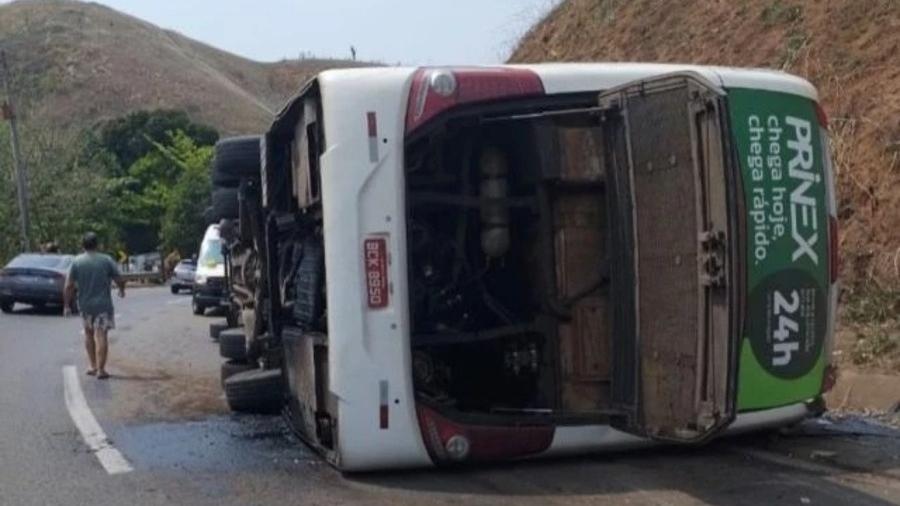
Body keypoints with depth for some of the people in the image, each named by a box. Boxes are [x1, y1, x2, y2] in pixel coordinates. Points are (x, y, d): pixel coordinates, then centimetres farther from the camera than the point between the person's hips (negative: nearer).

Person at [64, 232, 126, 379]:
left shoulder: (76, 262, -3)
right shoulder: (106, 260, -5)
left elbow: (69, 286, -4)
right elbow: (119, 280, -3)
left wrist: (67, 305, 4)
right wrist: (122, 290, 18)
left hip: (85, 305, 2)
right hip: (103, 304, -2)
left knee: (89, 333, 19)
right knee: (101, 335, -1)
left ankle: (93, 366, 20)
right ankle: (100, 369, -6)